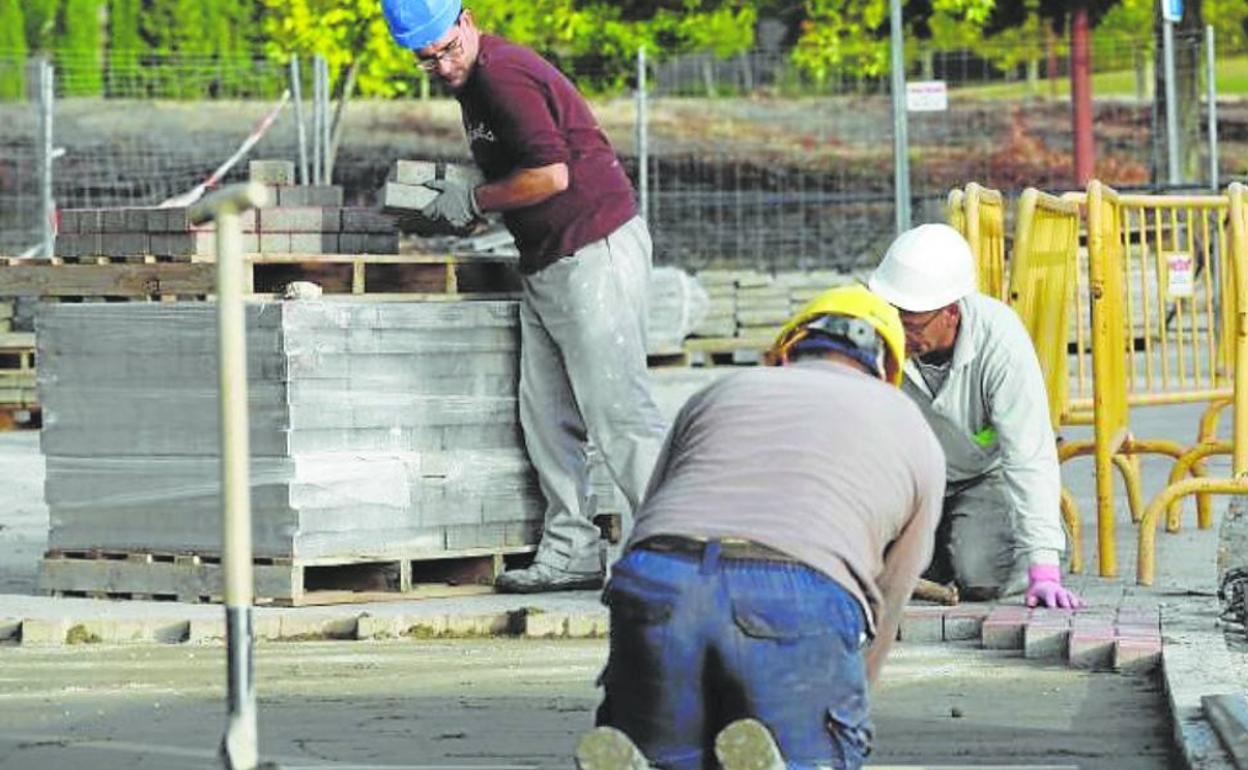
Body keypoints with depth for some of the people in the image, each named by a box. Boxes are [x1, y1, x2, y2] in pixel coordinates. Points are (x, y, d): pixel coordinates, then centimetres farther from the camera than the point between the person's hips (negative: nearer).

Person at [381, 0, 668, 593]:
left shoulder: (504, 76, -17)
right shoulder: (474, 79, 15)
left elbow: (550, 174, -23)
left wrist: (476, 200, -11)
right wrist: (461, 200, 12)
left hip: (595, 252, -11)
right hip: (549, 265, 11)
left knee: (618, 410, -12)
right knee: (546, 416, 10)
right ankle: (571, 551, 14)